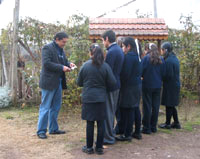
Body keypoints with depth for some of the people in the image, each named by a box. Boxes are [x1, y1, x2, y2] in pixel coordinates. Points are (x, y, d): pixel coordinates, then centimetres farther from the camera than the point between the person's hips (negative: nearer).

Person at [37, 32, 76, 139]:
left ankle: (53, 129, 25)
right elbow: (46, 63, -20)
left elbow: (64, 61, 22)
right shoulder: (47, 48, -11)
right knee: (45, 107, -2)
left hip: (58, 82, 9)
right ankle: (41, 131, 7)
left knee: (56, 107, 14)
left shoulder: (61, 50, 15)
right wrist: (61, 67, -22)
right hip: (49, 82, -9)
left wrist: (69, 64, -1)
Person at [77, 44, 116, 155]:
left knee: (90, 123, 7)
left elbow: (79, 83, 2)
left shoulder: (85, 65, -6)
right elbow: (112, 82, -5)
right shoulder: (105, 66, -6)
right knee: (101, 122, 8)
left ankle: (89, 147, 16)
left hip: (88, 98, 0)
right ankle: (99, 148, 15)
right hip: (101, 98, 1)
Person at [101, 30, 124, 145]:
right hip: (117, 84, 10)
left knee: (108, 112, 1)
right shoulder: (119, 49, 11)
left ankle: (108, 138, 10)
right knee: (111, 112, 19)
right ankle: (111, 134, 32)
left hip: (110, 86, -10)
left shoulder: (111, 52, -19)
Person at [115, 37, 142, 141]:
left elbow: (125, 73, -19)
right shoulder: (137, 55, 12)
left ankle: (127, 134, 4)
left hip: (129, 87, -9)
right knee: (136, 109, 15)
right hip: (137, 85, 9)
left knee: (128, 110, -3)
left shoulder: (128, 56, -16)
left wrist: (120, 84, -6)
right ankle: (137, 132, 24)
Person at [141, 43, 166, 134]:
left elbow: (142, 71, -10)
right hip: (158, 86, 4)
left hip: (147, 85, -4)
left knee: (147, 107, 1)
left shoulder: (146, 58, -10)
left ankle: (147, 128, 5)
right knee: (155, 106, 11)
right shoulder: (161, 60, 3)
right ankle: (153, 127, 19)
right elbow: (163, 74, 6)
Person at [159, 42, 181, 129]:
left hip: (170, 86, -9)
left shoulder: (168, 61, -19)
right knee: (172, 105, 17)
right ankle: (176, 123, 23)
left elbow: (168, 75, -21)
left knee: (169, 105, 2)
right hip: (176, 85, 9)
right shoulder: (175, 58, 10)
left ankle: (167, 123, 13)